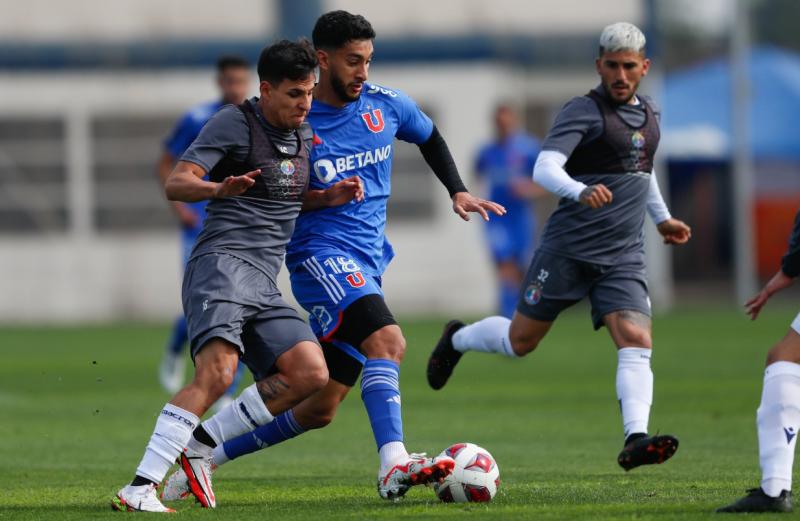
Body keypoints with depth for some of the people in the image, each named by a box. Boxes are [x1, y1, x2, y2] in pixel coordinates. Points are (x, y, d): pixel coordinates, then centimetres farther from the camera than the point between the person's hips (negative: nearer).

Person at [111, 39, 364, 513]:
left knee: (311, 374, -9)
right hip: (223, 263, -8)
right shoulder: (235, 123, -4)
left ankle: (201, 442, -2)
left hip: (264, 283, 8)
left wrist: (329, 198, 13)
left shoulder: (303, 133, 19)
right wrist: (219, 188, -33)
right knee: (217, 371, -27)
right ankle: (140, 487, -31)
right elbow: (176, 184, -12)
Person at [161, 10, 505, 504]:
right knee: (387, 340, -32)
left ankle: (206, 456, 17)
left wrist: (459, 191, 16)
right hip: (321, 253, -6)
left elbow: (430, 137, 26)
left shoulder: (387, 105, 5)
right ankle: (393, 465, -43)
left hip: (369, 261, 6)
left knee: (320, 410, 5)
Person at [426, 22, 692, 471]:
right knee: (521, 341, 6)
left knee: (636, 341, -16)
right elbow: (545, 168, -22)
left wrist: (662, 218, 34)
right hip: (569, 247, -5)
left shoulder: (650, 114, 13)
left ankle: (636, 439, -26)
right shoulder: (585, 111, -10)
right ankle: (458, 340, 36)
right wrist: (581, 192, -41)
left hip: (624, 255, 5)